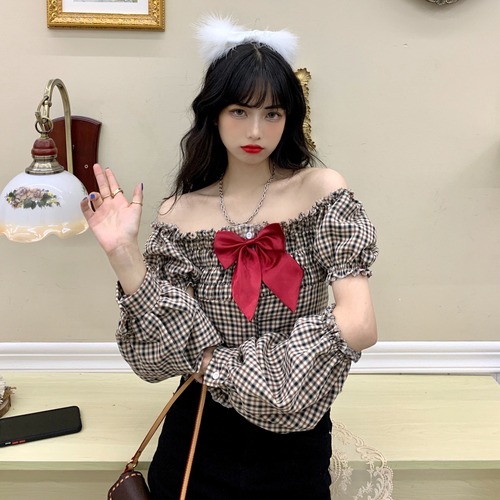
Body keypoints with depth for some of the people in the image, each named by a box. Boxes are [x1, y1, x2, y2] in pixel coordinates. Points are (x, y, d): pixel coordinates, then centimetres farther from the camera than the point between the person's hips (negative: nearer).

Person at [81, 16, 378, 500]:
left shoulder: (321, 189, -12)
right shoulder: (179, 213, -6)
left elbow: (359, 326, -21)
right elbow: (170, 351, -10)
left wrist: (225, 363, -14)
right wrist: (123, 254, -21)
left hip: (293, 437, -1)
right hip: (202, 438, 1)